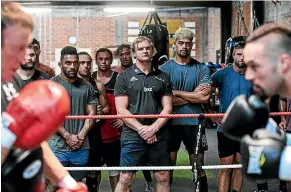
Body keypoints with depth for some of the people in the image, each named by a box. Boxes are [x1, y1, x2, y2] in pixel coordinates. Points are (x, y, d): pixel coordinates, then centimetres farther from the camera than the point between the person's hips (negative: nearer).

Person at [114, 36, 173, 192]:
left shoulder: (162, 77, 10)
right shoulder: (125, 77, 3)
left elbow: (167, 108, 6)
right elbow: (121, 110, -4)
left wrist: (154, 128, -11)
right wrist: (142, 129, -13)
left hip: (159, 136, 3)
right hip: (132, 136, -3)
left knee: (163, 177, 7)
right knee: (125, 179, -3)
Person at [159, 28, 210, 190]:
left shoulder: (202, 69, 3)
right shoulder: (164, 69, 0)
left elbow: (204, 97, -9)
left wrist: (177, 93, -8)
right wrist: (193, 95, -9)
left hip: (194, 122, 0)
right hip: (171, 122, 0)